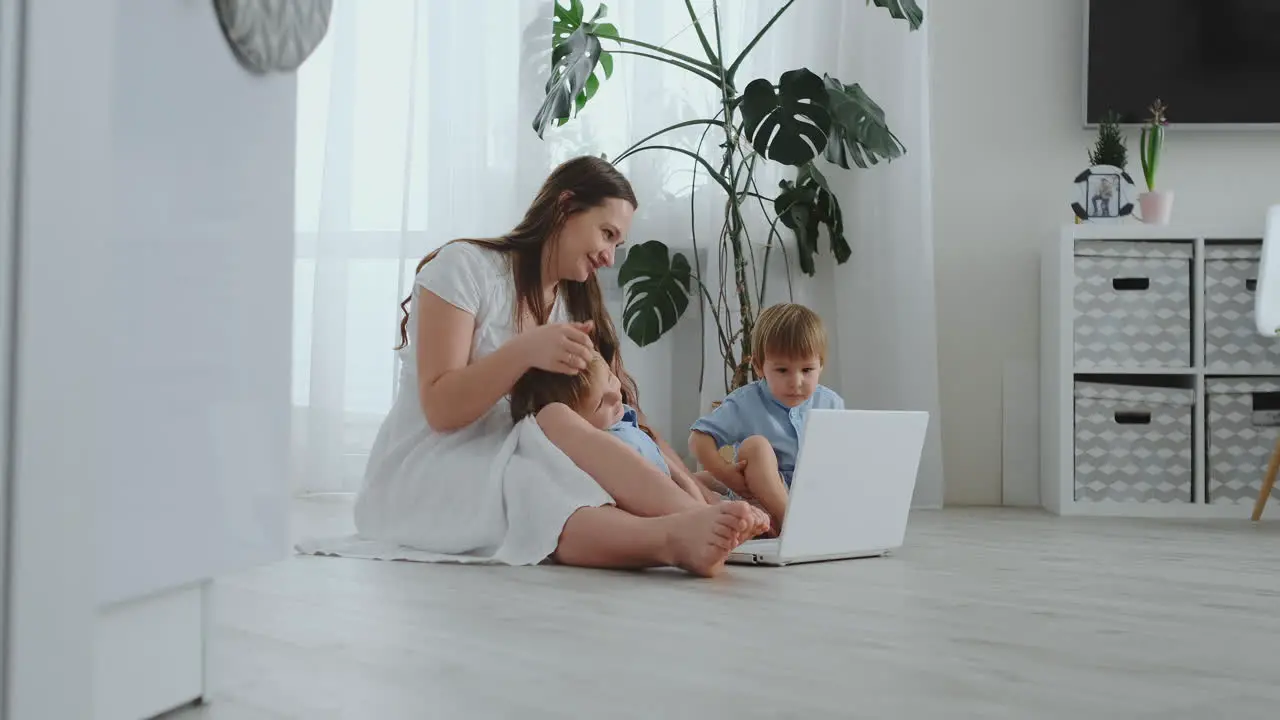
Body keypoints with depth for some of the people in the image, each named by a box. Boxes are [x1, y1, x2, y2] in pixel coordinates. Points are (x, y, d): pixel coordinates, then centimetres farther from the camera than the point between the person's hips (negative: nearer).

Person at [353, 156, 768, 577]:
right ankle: (677, 533, -57)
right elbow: (440, 410, -12)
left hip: (512, 470, 5)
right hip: (423, 477, -5)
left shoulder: (574, 308, 15)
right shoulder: (464, 266, -5)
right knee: (555, 424, -36)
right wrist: (523, 351, -28)